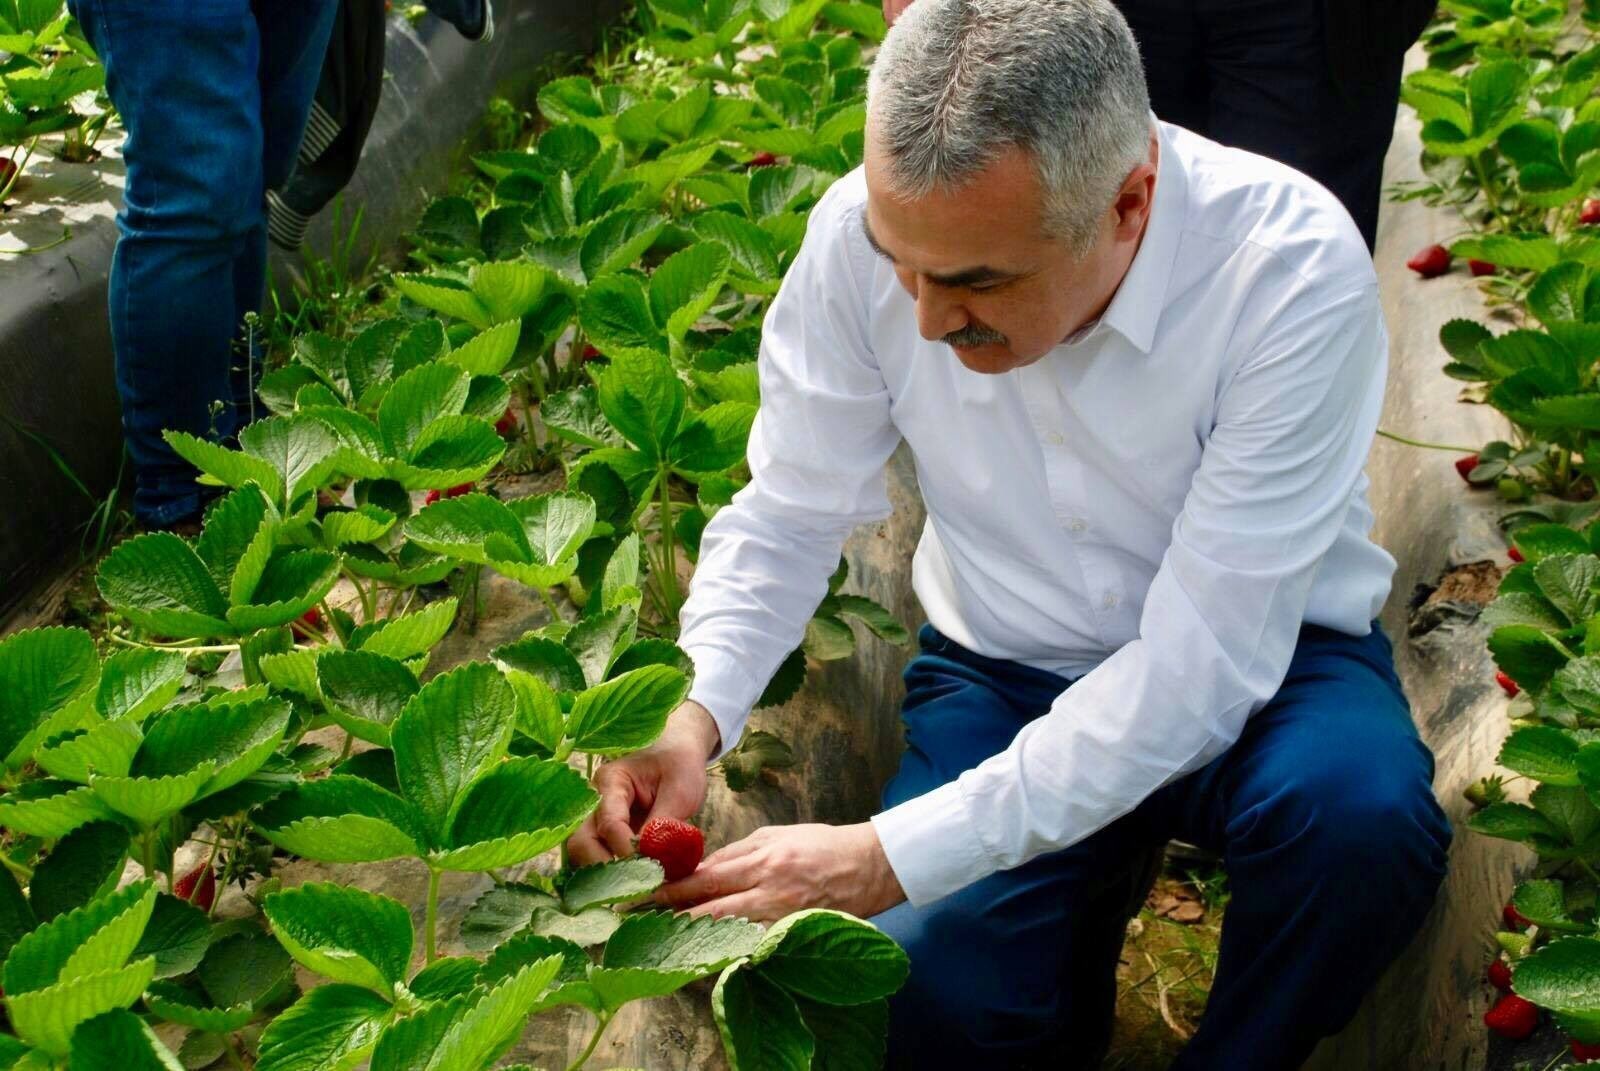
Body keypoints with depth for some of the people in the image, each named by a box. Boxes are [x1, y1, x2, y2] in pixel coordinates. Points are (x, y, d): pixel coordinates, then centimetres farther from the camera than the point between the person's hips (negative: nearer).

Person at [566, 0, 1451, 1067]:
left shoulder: (1295, 269, -29)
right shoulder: (867, 229, -19)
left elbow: (1196, 668, -29)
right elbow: (786, 519, -6)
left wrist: (889, 858, -34)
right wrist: (692, 716, -26)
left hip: (1264, 659, -1)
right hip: (1003, 670, 2)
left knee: (1362, 809, -34)